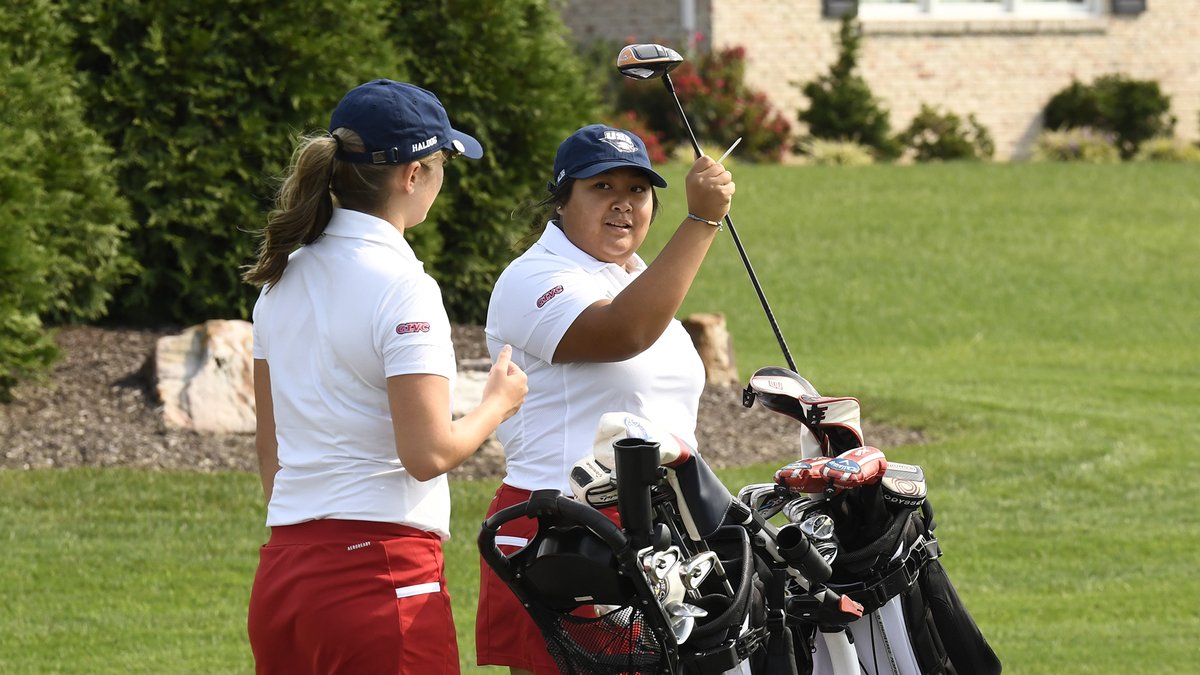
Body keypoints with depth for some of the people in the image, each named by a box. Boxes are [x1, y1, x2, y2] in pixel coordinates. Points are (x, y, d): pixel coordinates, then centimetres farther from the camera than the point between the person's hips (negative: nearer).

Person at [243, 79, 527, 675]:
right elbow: (429, 453, -17)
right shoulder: (401, 288, -12)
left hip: (282, 577, 8)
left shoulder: (283, 278, 11)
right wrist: (499, 403, 2)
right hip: (381, 575, -8)